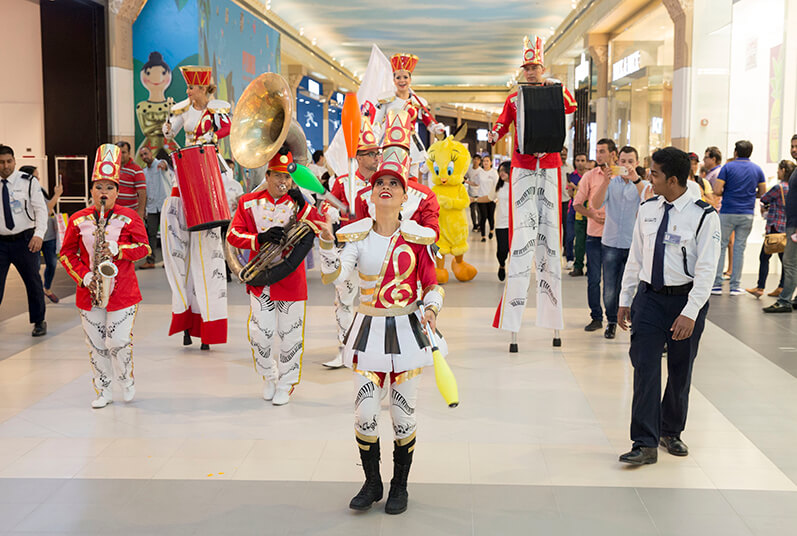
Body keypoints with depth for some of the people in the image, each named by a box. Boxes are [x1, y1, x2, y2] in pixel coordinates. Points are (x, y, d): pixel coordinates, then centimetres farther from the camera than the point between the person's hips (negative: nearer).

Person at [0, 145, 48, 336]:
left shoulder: (28, 182, -2)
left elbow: (41, 209, -7)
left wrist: (39, 234, -21)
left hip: (24, 240, -1)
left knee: (33, 281, 10)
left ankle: (39, 321, 26)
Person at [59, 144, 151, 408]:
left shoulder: (130, 217, -1)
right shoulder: (77, 220, 4)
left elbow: (143, 247, -2)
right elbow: (67, 253, 8)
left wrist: (119, 249, -19)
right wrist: (82, 275, -7)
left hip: (123, 291, -2)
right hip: (89, 294, 3)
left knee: (119, 342, -6)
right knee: (96, 345, 7)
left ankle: (127, 380, 21)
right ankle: (103, 392, 20)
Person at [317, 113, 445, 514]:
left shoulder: (419, 237, -2)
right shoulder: (356, 234, 0)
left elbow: (432, 285, 4)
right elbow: (332, 274, -15)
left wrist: (431, 309, -16)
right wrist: (326, 239, -30)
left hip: (407, 330, -1)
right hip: (369, 330, 1)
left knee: (404, 416, 5)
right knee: (365, 415, -1)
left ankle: (400, 486, 25)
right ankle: (372, 483, 22)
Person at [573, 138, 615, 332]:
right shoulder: (590, 176, 2)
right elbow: (577, 204, 7)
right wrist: (593, 215, -9)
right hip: (595, 234, 1)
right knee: (593, 278, 3)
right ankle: (596, 317, 13)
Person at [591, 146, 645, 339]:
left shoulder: (641, 185, 3)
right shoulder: (611, 183, 6)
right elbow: (596, 204, -9)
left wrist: (635, 179, -30)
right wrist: (605, 182, -24)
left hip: (634, 244, -1)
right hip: (611, 243, 1)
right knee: (610, 289, 3)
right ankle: (611, 322, 21)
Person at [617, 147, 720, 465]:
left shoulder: (703, 216, -11)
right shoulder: (647, 210, 4)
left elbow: (706, 269, -14)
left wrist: (690, 313, -20)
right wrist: (625, 300, 11)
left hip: (685, 299, -3)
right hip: (649, 297, 3)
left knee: (680, 372, 11)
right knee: (645, 367, -6)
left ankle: (671, 432, 31)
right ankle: (645, 444, -4)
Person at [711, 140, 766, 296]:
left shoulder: (728, 167, -5)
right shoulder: (757, 169, 5)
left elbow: (717, 190, -12)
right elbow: (762, 192, 9)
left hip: (727, 213, -3)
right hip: (747, 214, 3)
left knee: (721, 246, 5)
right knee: (739, 248, 6)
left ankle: (717, 284, 2)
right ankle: (735, 286, 7)